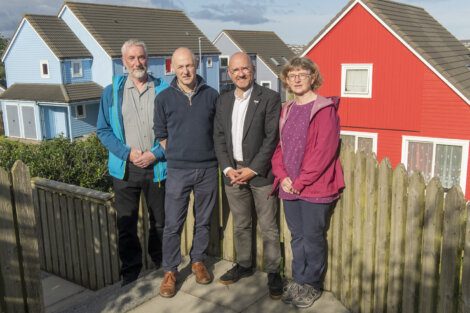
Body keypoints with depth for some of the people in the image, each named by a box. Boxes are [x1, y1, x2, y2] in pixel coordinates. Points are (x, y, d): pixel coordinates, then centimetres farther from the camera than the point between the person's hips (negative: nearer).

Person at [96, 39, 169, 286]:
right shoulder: (112, 92, 3)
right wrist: (128, 152, -10)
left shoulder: (163, 90, 0)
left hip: (157, 167, 0)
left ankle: (161, 266, 32)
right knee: (126, 224, 7)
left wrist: (156, 154, -12)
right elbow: (103, 130, 3)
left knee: (160, 221, 12)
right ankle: (130, 273, 23)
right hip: (125, 167, 1)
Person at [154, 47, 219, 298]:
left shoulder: (211, 95, 1)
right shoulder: (164, 98, -1)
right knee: (173, 224, 2)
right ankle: (170, 272, 17)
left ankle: (198, 261, 31)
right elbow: (160, 135, 8)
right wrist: (175, 155, 6)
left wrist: (212, 155, 8)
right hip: (178, 171, -1)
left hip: (208, 169, 2)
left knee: (203, 221, 13)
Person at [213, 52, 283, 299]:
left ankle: (273, 271, 16)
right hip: (233, 172, 5)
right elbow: (219, 137, 9)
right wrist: (228, 168, -4)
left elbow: (272, 138, -11)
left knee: (268, 227, 2)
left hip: (260, 172, -5)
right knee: (240, 224, 16)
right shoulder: (223, 101, 10)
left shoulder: (270, 98, -6)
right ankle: (244, 265, 32)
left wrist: (253, 169, -14)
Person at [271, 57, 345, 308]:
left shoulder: (324, 109, -8)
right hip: (289, 187, 6)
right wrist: (283, 176, -3)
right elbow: (279, 146, 13)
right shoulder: (286, 110, 13)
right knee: (297, 237, 15)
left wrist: (300, 181, -15)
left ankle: (312, 285, 21)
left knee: (313, 238, 4)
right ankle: (298, 280, 29)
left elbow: (324, 151, -15)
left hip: (315, 187, -6)